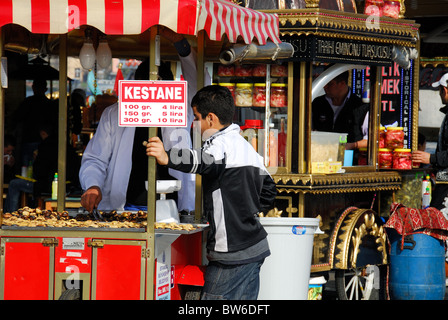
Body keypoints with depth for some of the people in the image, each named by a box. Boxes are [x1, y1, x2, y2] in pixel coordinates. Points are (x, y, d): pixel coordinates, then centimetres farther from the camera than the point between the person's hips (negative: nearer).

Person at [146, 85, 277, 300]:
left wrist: (168, 158, -52)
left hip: (232, 254, -10)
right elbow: (268, 189, 27)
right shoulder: (246, 147, 19)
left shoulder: (223, 143, -13)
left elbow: (207, 162, -37)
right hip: (255, 248, 10)